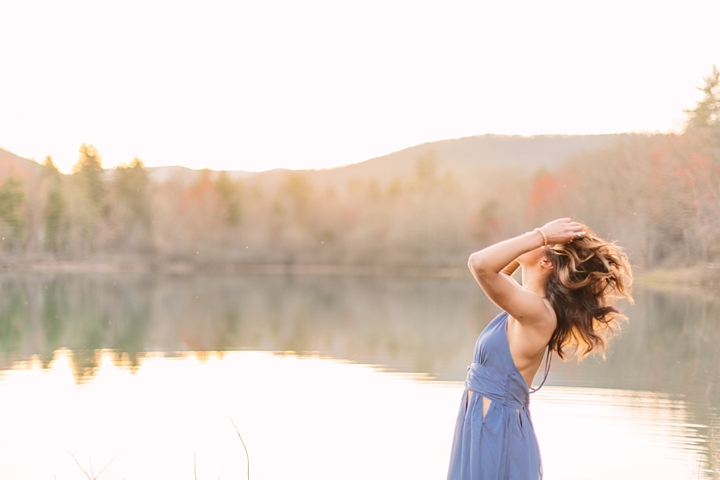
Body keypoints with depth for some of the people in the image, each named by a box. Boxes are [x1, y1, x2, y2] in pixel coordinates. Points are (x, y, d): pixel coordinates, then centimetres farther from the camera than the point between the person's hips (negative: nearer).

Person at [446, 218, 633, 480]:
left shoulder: (538, 312, -21)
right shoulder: (532, 307, 5)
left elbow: (480, 263, -33)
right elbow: (493, 273, 24)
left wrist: (541, 235, -24)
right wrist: (541, 236, 11)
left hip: (497, 432, -9)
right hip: (488, 427, 9)